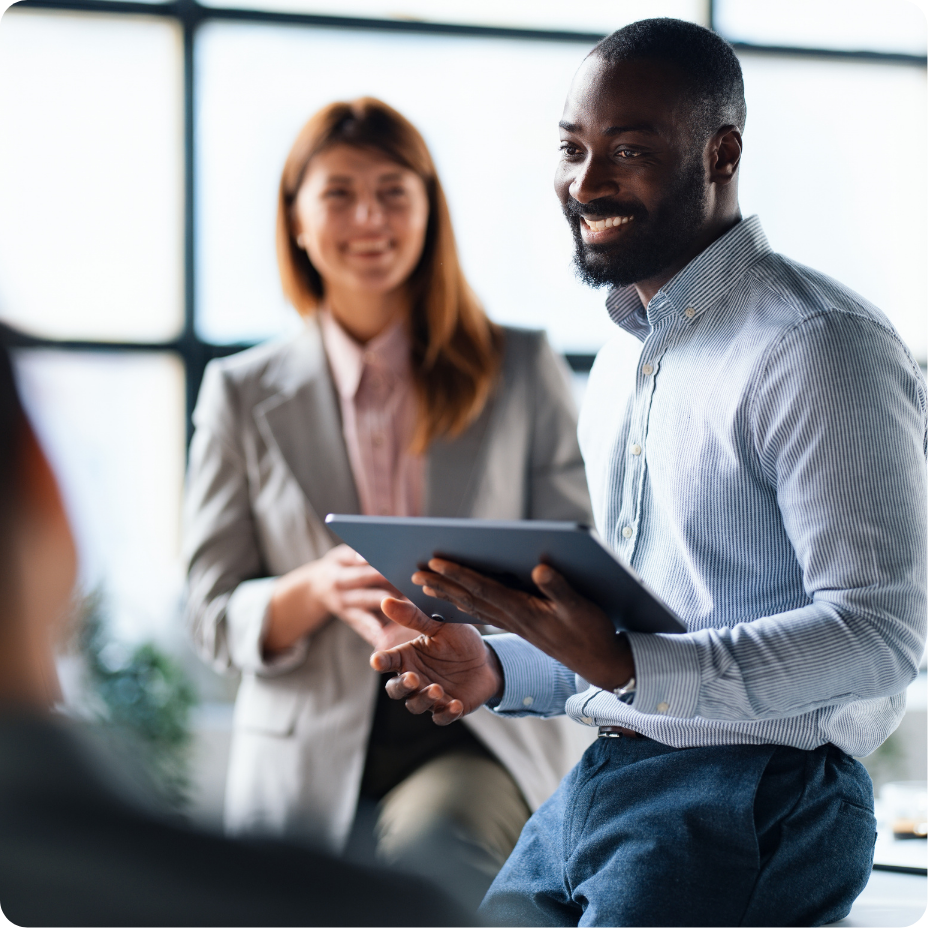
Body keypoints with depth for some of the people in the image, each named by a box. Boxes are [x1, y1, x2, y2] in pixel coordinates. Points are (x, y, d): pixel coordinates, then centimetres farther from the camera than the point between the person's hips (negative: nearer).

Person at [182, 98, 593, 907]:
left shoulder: (522, 370, 7)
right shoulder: (242, 395, 8)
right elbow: (215, 617, 6)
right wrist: (319, 590, -17)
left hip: (483, 744, -1)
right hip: (309, 770, 1)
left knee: (427, 844, -33)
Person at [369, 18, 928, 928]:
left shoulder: (822, 347, -12)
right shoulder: (623, 358, 18)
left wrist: (627, 664, -29)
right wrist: (496, 670, 7)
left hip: (748, 810, -8)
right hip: (593, 788, 8)